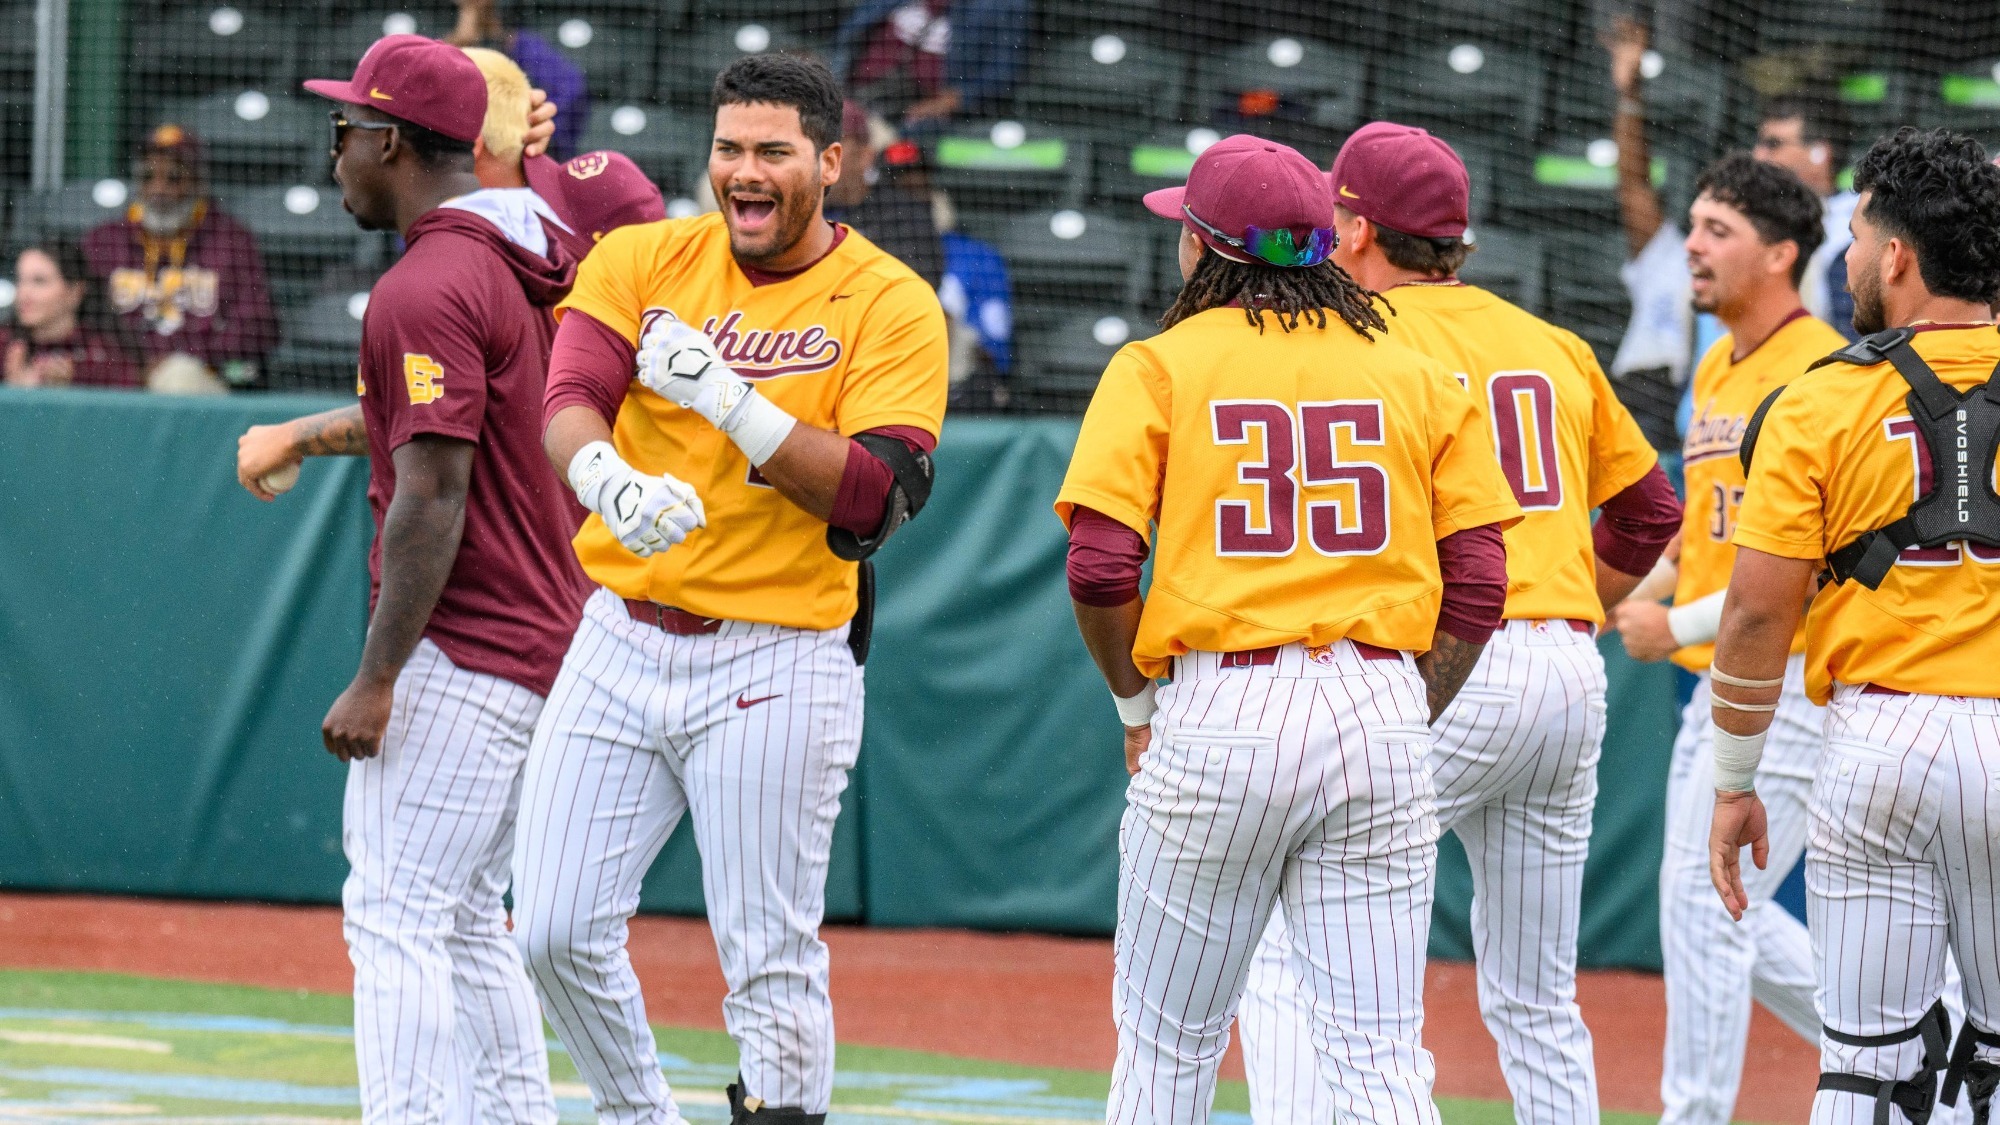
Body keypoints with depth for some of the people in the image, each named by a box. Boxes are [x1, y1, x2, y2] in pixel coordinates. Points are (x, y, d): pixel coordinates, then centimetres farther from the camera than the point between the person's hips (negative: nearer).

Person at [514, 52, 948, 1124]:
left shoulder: (889, 306, -5)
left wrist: (728, 397, -24)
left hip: (775, 671, -4)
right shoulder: (644, 260, 5)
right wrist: (610, 477, -35)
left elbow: (876, 498, -15)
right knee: (555, 934, 4)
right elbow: (568, 399, -12)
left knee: (770, 961, -4)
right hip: (621, 642, 4)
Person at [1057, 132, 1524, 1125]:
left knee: (1166, 1040, 8)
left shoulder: (1157, 368, 3)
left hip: (1218, 709, -3)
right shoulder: (1416, 375, 12)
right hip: (1382, 707, 3)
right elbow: (1478, 584, 6)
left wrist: (1136, 707, 8)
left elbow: (1099, 571, -6)